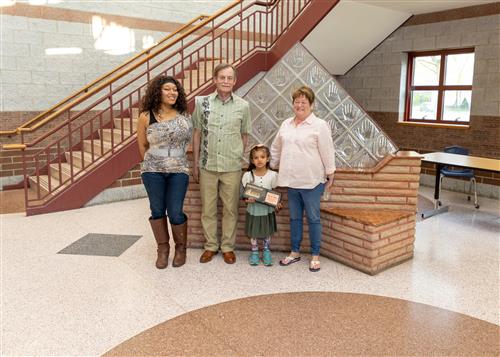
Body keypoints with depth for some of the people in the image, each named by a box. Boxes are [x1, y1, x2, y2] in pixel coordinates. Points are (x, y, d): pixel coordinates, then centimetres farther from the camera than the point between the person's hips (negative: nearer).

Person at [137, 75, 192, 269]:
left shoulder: (184, 115, 2)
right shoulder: (146, 117, -2)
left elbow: (189, 139, 13)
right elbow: (142, 145, 9)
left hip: (178, 171, 0)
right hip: (152, 172, 0)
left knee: (175, 213, -1)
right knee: (157, 211, 9)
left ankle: (181, 248, 22)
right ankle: (163, 248, 26)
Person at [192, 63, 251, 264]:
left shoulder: (243, 106, 0)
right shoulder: (202, 102, 0)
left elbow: (244, 135, 10)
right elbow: (197, 133, 5)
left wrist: (239, 157, 5)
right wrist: (195, 163, 4)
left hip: (232, 167, 0)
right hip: (207, 165, 1)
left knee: (230, 209, 8)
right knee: (208, 209, 9)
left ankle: (228, 247, 23)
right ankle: (211, 246, 26)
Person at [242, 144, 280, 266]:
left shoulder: (272, 175, -8)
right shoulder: (248, 175, -9)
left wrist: (277, 203, -13)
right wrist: (248, 199, -21)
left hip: (267, 209, 0)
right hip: (253, 209, 0)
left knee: (267, 233, 13)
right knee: (253, 233, 11)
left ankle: (266, 252, 31)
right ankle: (254, 253, 30)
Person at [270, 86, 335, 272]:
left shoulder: (320, 125, -7)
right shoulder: (286, 124, 10)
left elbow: (327, 153, -6)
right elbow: (276, 148, 19)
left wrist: (330, 175, -5)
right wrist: (273, 166, 19)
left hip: (312, 180, -5)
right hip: (292, 180, 5)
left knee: (313, 218, 4)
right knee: (294, 217, 14)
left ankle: (315, 255, 17)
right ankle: (295, 252, 27)